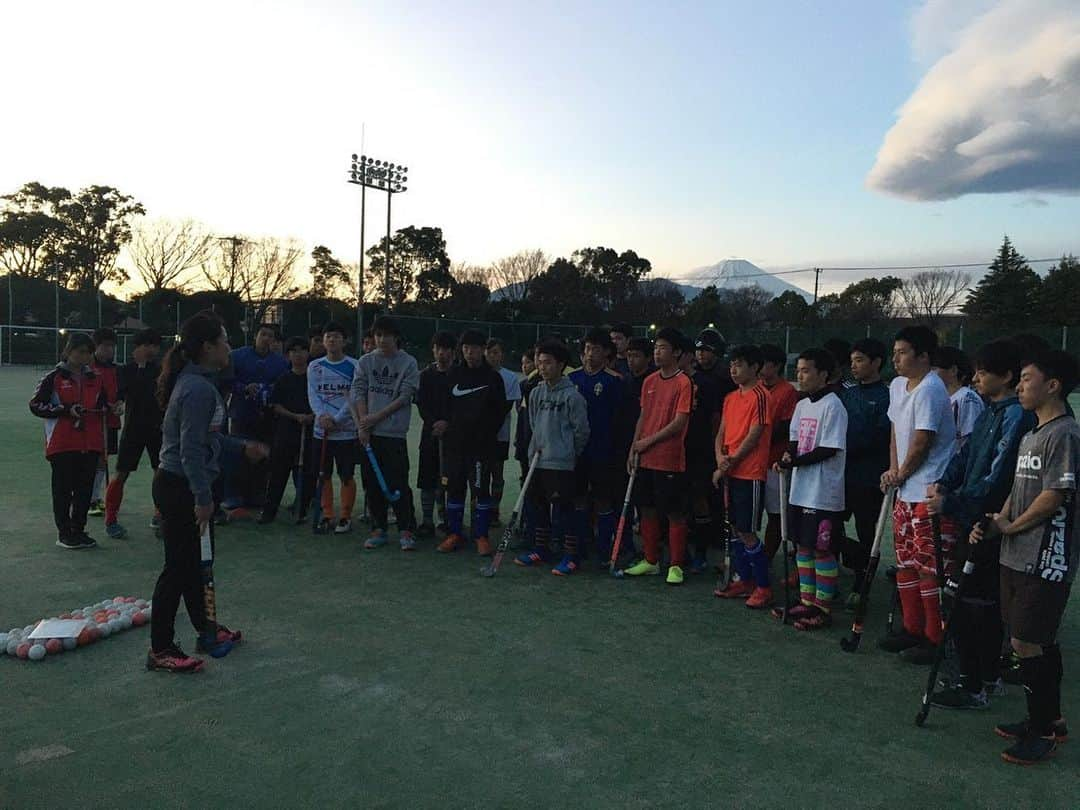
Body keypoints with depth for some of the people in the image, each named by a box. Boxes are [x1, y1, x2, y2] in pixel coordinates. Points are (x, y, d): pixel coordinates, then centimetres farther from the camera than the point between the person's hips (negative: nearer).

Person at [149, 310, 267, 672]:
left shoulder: (199, 382, 9)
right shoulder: (198, 389, -22)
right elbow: (191, 449, -24)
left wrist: (242, 446, 19)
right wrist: (202, 498, -21)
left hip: (180, 487, 10)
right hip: (180, 489, -10)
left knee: (195, 563, 20)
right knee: (178, 568, 1)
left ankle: (206, 631, 35)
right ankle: (160, 650, 14)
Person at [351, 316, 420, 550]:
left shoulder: (408, 362, 1)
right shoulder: (365, 361, 9)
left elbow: (404, 397, -5)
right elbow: (358, 393, 4)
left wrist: (376, 417, -10)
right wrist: (363, 423, -8)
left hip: (394, 433, -3)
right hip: (368, 433, 3)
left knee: (398, 483, -5)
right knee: (372, 483, 7)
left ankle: (406, 530, 4)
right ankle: (378, 529, 17)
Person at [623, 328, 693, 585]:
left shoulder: (684, 383, -10)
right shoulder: (649, 381, 11)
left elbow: (679, 422, -15)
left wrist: (649, 441, -13)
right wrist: (634, 449, 7)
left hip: (670, 460, -7)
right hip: (645, 459, 7)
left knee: (675, 514, 2)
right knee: (647, 510, 13)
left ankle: (676, 566, 13)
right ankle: (651, 561, 26)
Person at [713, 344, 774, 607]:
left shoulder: (760, 396, -11)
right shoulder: (730, 398, 15)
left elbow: (753, 437, -15)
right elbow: (721, 433, 15)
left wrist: (729, 464, -11)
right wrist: (721, 458, -3)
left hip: (750, 474, -8)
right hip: (730, 474, 8)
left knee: (747, 532, -5)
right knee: (736, 528, 13)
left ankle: (763, 587, 7)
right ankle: (744, 580, 24)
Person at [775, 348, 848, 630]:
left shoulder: (832, 406, -13)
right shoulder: (802, 405, 13)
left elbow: (830, 450, -17)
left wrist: (794, 461, -16)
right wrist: (787, 456, -6)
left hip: (823, 493, -8)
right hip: (800, 489, 8)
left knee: (822, 550, 1)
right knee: (803, 546, 15)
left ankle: (823, 608, 12)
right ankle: (807, 601, 27)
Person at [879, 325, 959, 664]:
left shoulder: (930, 389, -17)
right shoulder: (897, 386, 12)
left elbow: (922, 442, -18)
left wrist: (900, 474, -5)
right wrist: (893, 470, 7)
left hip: (931, 493, -10)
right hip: (906, 491, 10)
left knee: (930, 567, -3)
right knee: (906, 562, 16)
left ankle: (935, 638, 9)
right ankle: (913, 628, 29)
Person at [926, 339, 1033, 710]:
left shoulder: (1016, 416, -17)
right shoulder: (989, 413, 12)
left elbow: (996, 478, -23)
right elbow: (965, 454, 13)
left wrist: (951, 502, -22)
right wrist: (942, 485, -3)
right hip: (975, 521, 9)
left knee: (967, 605, -3)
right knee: (986, 601, 18)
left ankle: (972, 687, 8)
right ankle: (990, 677, 32)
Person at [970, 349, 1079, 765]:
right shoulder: (1031, 435, 15)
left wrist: (1010, 526, -7)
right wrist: (993, 524, 4)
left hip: (1046, 559, -9)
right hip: (1018, 556, 9)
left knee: (1026, 642, -5)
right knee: (1041, 642, 16)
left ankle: (1042, 730, 9)